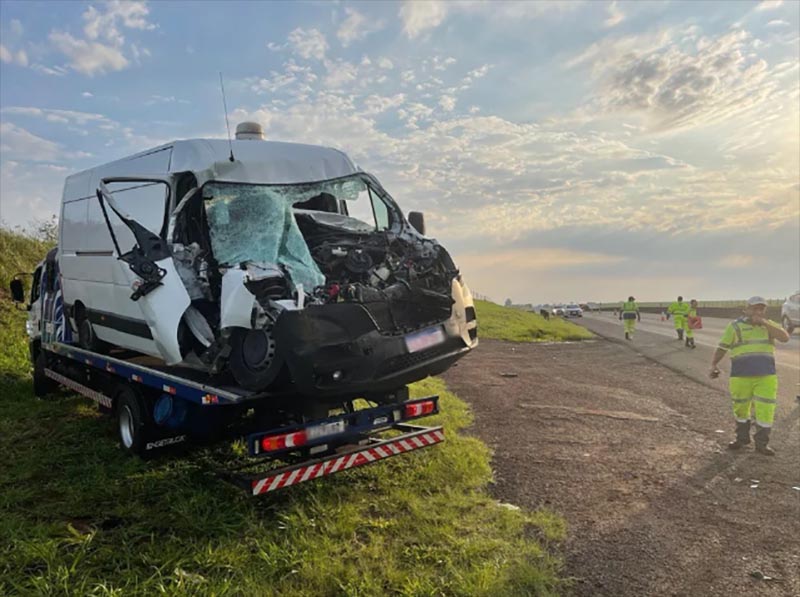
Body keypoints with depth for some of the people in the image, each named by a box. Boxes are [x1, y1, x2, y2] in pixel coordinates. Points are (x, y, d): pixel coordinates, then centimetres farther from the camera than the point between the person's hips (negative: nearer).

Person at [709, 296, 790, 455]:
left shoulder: (769, 325, 8)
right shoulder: (735, 326, 1)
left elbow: (785, 337, -9)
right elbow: (722, 348, 1)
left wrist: (764, 323, -15)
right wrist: (714, 365, -10)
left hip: (766, 376, 1)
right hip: (741, 376, -1)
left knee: (766, 410, 0)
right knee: (741, 409, 11)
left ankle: (761, 444, 16)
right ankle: (742, 438, 31)